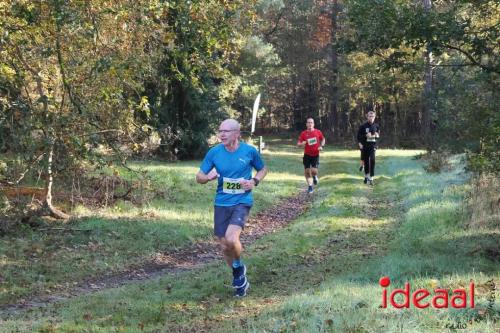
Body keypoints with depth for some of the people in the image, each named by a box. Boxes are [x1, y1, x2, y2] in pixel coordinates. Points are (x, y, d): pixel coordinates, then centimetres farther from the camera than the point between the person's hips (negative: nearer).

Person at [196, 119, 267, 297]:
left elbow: (262, 169, 11)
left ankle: (238, 266, 9)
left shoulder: (249, 151, -7)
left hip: (242, 202, -3)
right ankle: (240, 279, 33)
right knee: (224, 246, 8)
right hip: (221, 203, 3)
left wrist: (255, 181, -9)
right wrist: (208, 177, -20)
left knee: (231, 238, -25)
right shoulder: (214, 152, -4)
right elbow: (199, 177, 3)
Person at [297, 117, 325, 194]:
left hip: (315, 155, -1)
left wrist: (321, 146, -3)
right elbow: (298, 144, -3)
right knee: (307, 171, 1)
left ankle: (315, 176, 24)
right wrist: (302, 144, -26)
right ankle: (310, 187, 18)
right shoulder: (303, 133, -5)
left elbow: (323, 139, 15)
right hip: (307, 155, 1)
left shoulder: (318, 132, -3)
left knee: (314, 171, -14)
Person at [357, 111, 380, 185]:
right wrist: (366, 135, -16)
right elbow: (359, 135, -1)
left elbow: (378, 135, 16)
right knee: (366, 161, 10)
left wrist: (376, 135, -6)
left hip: (373, 146, 0)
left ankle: (371, 178, -16)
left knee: (372, 160, -17)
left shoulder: (376, 126, 5)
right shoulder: (363, 126, -3)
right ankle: (366, 176, 30)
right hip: (365, 146, 0)